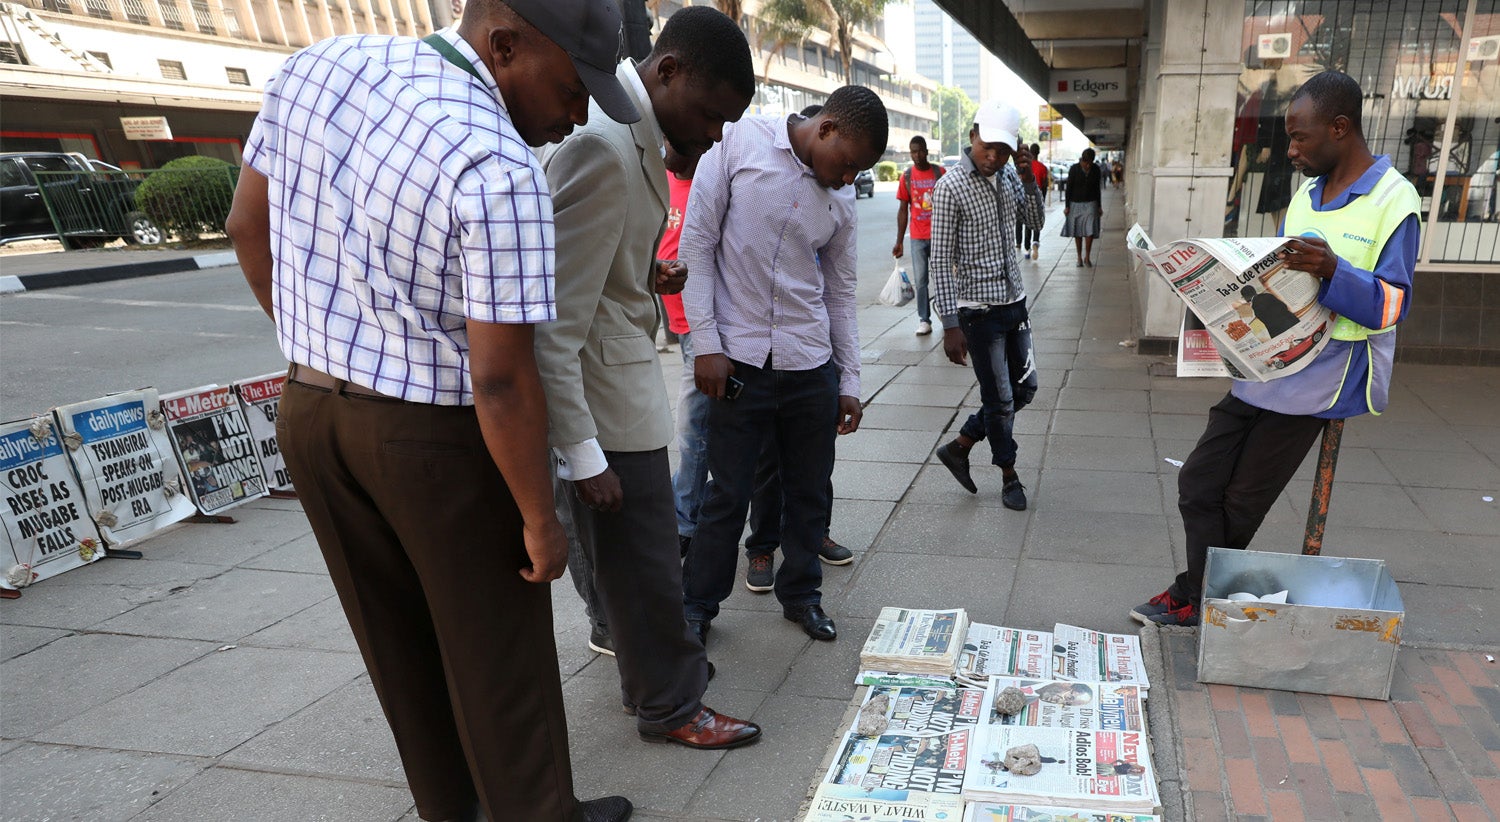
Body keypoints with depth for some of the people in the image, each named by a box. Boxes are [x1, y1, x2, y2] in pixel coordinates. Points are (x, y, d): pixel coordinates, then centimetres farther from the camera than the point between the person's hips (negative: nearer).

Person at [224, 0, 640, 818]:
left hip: (308, 410, 7)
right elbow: (500, 380, -24)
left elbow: (247, 228, 8)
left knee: (399, 643, 21)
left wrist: (321, 356, 17)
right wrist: (541, 521, -12)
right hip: (436, 439, -7)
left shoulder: (314, 67, -1)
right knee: (498, 656, 13)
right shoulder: (499, 171, -25)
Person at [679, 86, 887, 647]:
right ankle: (697, 604, 24)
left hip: (811, 364, 4)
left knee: (810, 490, 12)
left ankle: (800, 594, 33)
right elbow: (697, 244, -5)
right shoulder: (739, 144, -4)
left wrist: (849, 380, 13)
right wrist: (705, 343, -10)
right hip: (739, 360, -4)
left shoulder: (841, 199, 9)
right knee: (728, 494, 3)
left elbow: (840, 290, 15)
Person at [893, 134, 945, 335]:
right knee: (920, 280, 2)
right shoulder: (906, 176, 3)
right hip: (917, 237, 1)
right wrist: (899, 241, 4)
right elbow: (903, 210, 6)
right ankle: (924, 320, 6)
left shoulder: (940, 173, 0)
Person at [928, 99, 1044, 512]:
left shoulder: (1008, 175, 5)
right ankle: (1009, 475, 24)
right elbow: (941, 260, -16)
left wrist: (1029, 179, -4)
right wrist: (950, 324, -19)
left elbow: (1035, 223, 13)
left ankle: (959, 446, 27)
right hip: (979, 308, -7)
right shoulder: (951, 187, -16)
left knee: (1024, 387, 15)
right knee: (1000, 397, 4)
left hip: (1014, 301, 8)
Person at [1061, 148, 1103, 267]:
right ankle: (1079, 258, 13)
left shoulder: (1095, 169, 1)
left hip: (1090, 204, 1)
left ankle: (1087, 257, 4)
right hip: (1075, 204, -1)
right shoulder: (1074, 169, -7)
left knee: (1090, 230, -9)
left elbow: (1097, 188, 9)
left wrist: (1099, 206, 9)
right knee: (1077, 232, 4)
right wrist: (1066, 206, -7)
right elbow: (1068, 188, -4)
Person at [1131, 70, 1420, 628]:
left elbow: (1392, 305, -15)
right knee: (1199, 482, 6)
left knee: (1240, 505, 4)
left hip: (1322, 376, -7)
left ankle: (1196, 597, 23)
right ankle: (1198, 598, 19)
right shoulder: (1306, 192, 11)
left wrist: (1332, 272, -32)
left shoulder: (1394, 200, -11)